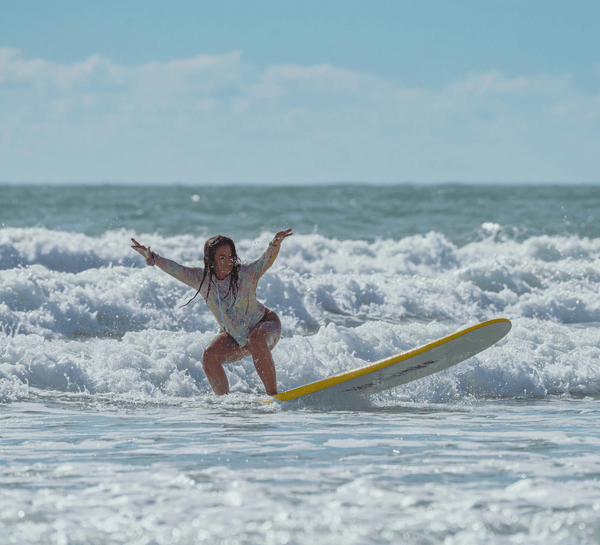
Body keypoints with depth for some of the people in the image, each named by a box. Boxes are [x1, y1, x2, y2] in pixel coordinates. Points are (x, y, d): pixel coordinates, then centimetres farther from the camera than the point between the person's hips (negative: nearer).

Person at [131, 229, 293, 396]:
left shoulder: (246, 274, -22)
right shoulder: (200, 278, -12)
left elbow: (267, 260, -37)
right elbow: (174, 269, -17)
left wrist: (274, 245, -58)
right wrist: (152, 257, -33)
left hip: (265, 326, -4)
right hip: (233, 337, 4)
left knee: (256, 340, -37)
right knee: (209, 357, -20)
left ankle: (273, 395, -31)